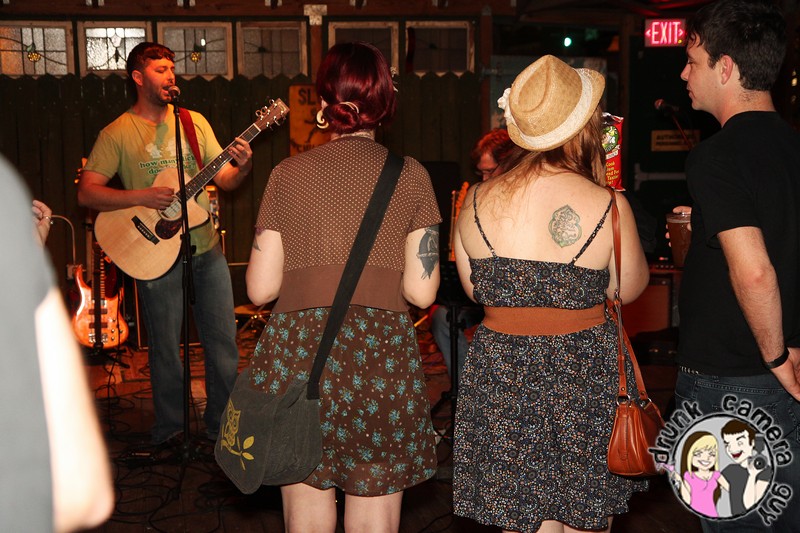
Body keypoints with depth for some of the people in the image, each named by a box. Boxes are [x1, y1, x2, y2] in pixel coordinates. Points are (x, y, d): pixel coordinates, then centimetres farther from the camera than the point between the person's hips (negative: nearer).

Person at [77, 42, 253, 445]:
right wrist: (142, 196, -22)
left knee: (223, 342, 7)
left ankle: (222, 425, 23)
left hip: (207, 249, 4)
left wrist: (242, 167, -16)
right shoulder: (118, 133, -4)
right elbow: (86, 192, -11)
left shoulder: (194, 122, 8)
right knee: (166, 348, 6)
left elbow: (223, 180, 6)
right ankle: (169, 431, 24)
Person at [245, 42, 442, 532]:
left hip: (297, 359, 1)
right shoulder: (411, 176, 1)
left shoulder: (288, 174, 2)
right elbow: (421, 292, -4)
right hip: (382, 362, -1)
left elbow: (261, 289, 1)